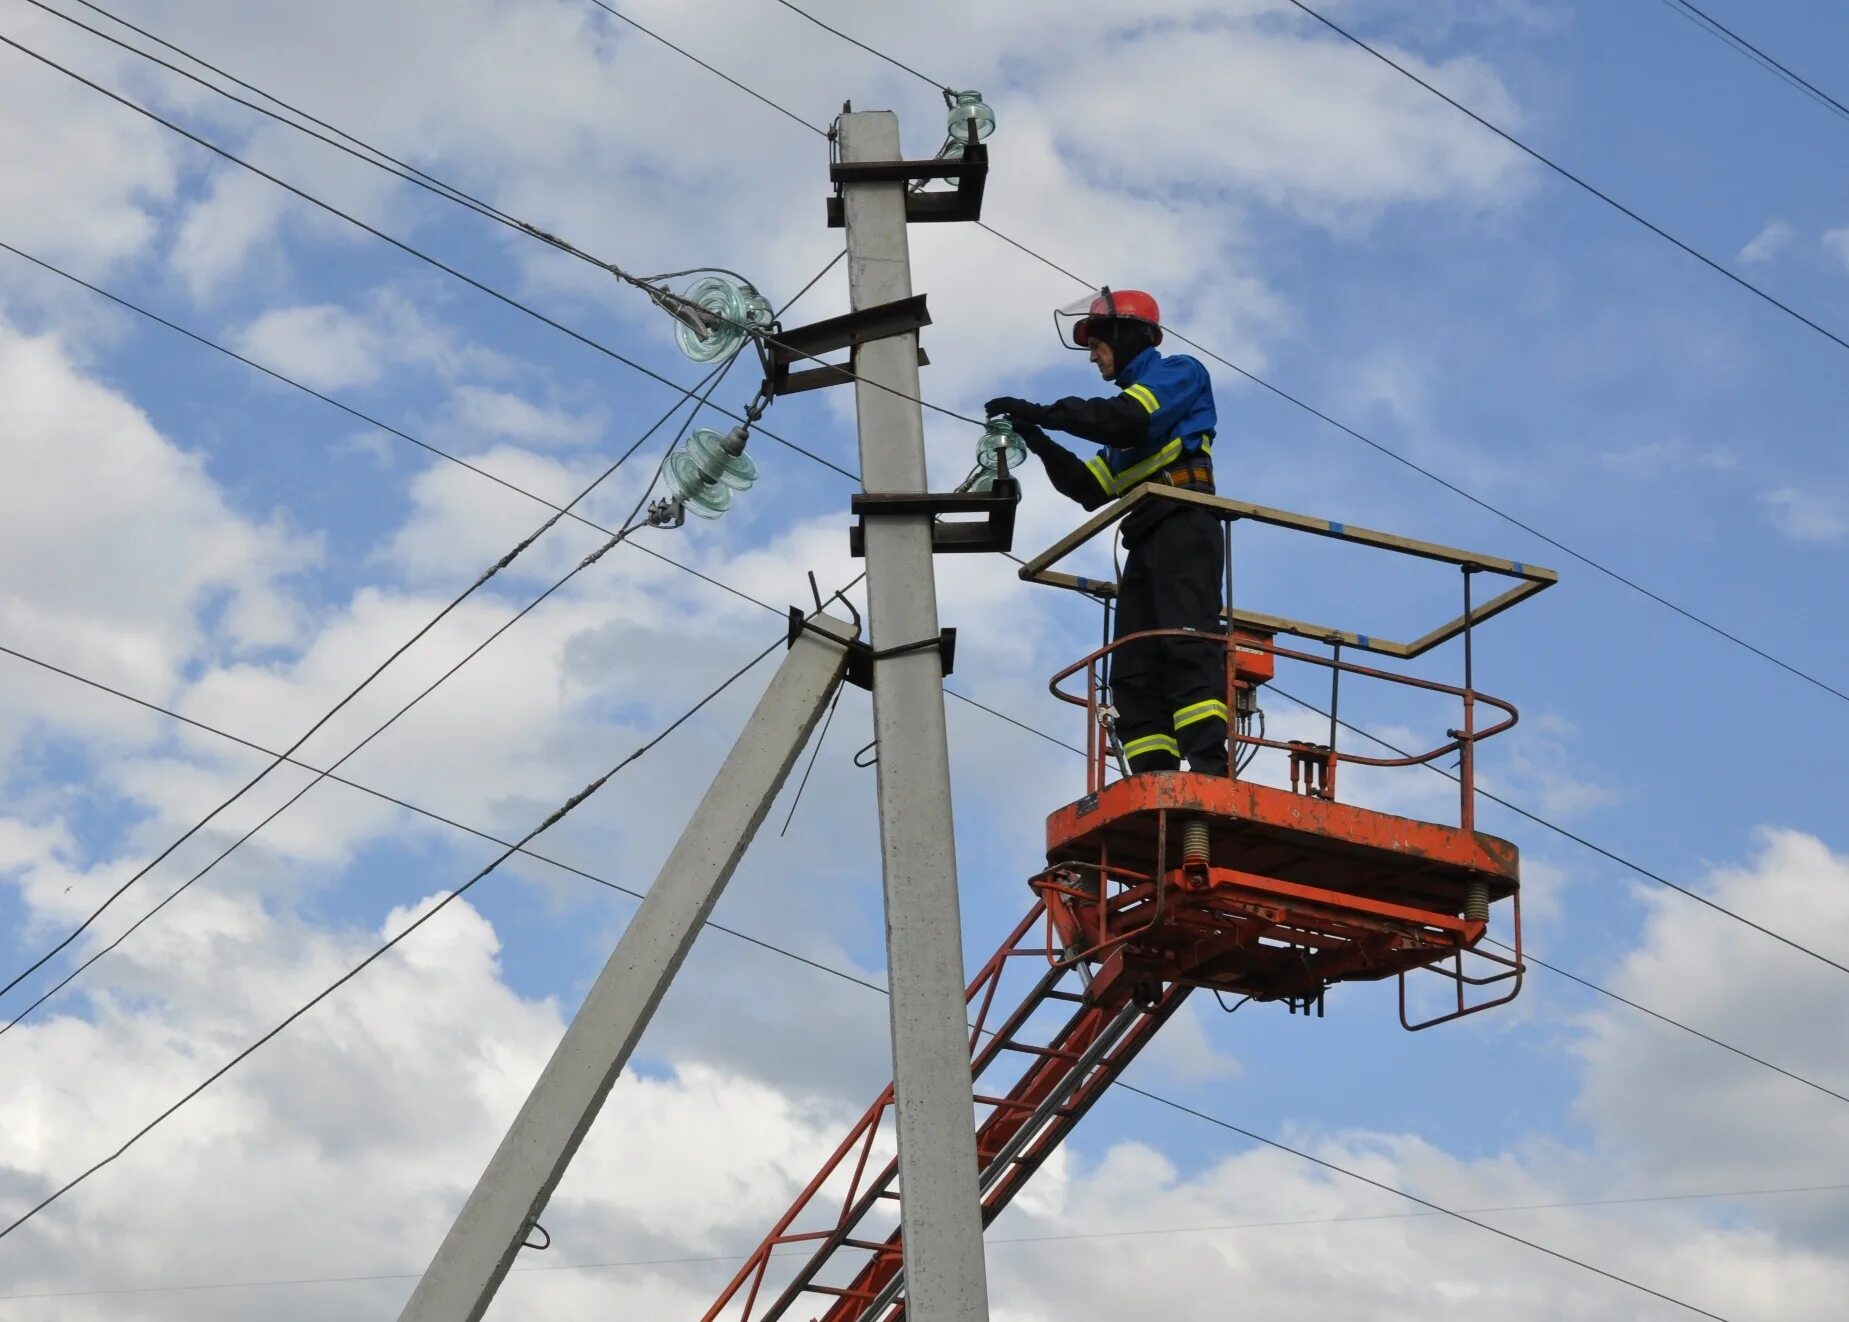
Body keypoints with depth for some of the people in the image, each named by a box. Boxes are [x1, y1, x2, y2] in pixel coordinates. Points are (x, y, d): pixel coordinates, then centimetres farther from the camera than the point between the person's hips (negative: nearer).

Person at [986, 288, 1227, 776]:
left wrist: (1045, 412, -7)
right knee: (1134, 672, -4)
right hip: (1144, 540, 9)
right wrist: (1038, 441, 16)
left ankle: (1209, 769, -37)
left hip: (1183, 525, -9)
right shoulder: (1128, 420, 34)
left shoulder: (1180, 373, 10)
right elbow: (1090, 488, 27)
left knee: (1187, 645, -25)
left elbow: (1130, 419, -11)